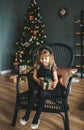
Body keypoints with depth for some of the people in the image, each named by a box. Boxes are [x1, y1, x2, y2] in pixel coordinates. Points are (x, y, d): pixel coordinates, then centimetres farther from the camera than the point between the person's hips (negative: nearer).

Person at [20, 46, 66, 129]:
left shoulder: (52, 66, -5)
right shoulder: (37, 65, 1)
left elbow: (56, 79, -6)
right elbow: (34, 76, 4)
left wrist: (54, 83, -29)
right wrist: (38, 80, -18)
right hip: (37, 83, 2)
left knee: (42, 93, -32)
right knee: (34, 92, -30)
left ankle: (36, 118, -19)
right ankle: (26, 116, -18)